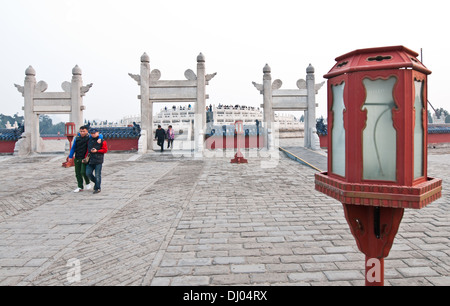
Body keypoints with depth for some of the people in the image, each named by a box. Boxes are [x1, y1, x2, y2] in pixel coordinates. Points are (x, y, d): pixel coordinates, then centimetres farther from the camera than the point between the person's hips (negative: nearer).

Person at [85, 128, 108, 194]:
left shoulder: (102, 141, -2)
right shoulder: (89, 141, 15)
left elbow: (105, 150, -4)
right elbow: (88, 150, 22)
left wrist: (97, 151, -14)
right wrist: (86, 157, 14)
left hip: (98, 160, -5)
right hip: (90, 160, 5)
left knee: (97, 174, -3)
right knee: (88, 173, 1)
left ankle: (98, 188, 6)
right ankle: (96, 182, 26)